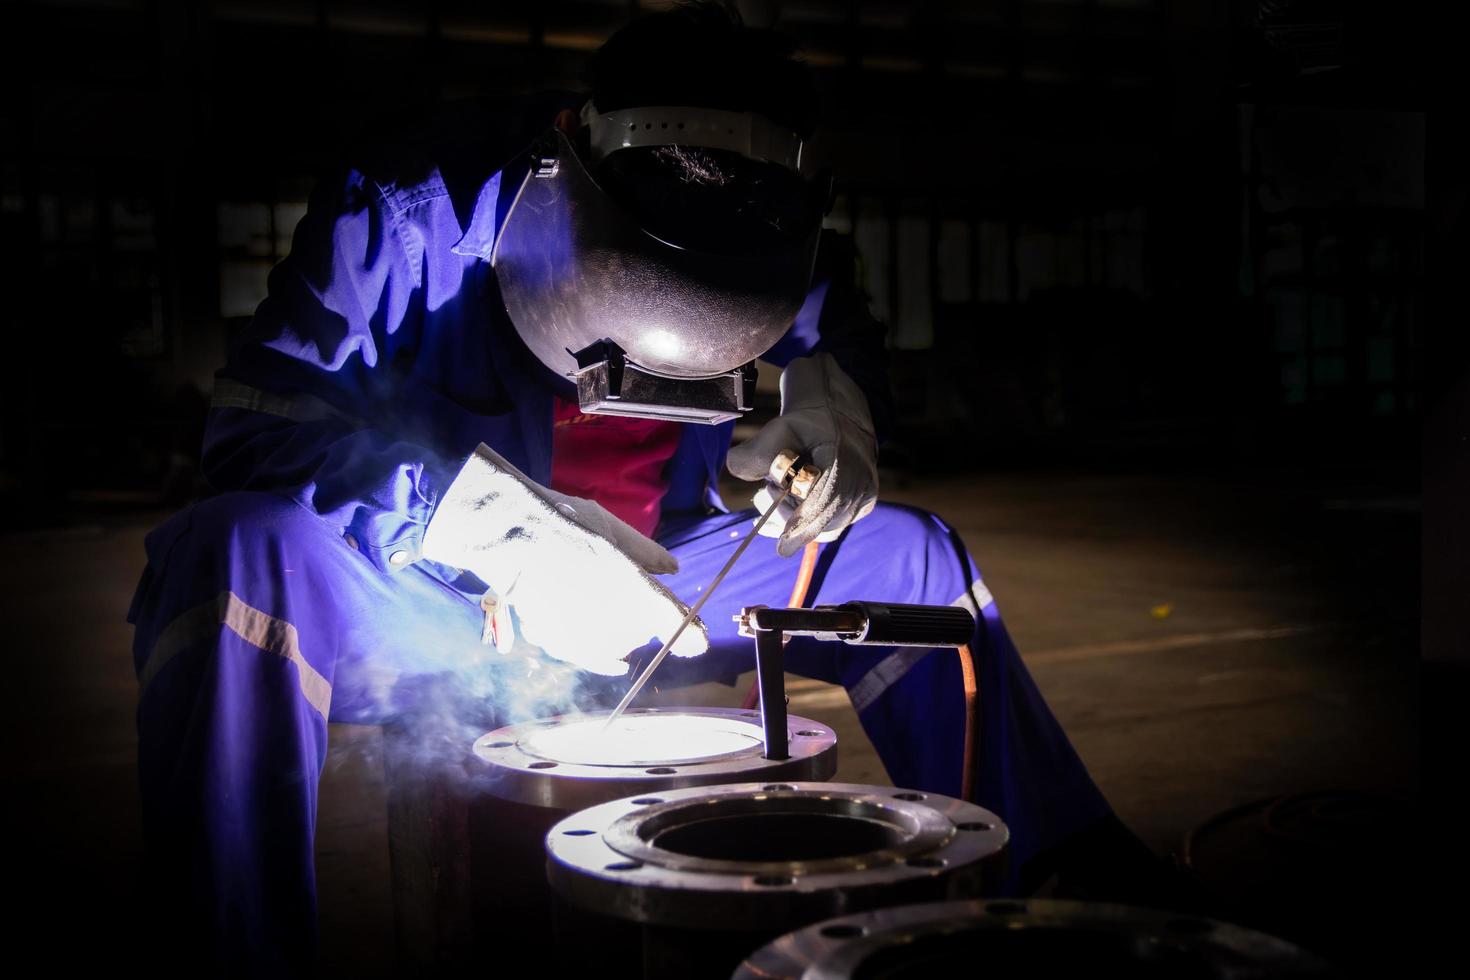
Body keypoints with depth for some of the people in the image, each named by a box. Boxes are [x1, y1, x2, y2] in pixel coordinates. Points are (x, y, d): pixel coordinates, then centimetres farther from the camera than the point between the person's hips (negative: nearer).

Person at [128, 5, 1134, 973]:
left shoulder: (776, 254, -7)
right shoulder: (410, 215, -22)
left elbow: (843, 339, 14)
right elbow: (258, 428, -23)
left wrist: (832, 401, -13)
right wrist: (499, 530, -34)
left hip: (631, 600, 4)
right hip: (424, 605, -4)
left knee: (908, 554, -4)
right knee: (237, 556, -37)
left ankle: (1036, 884, 9)